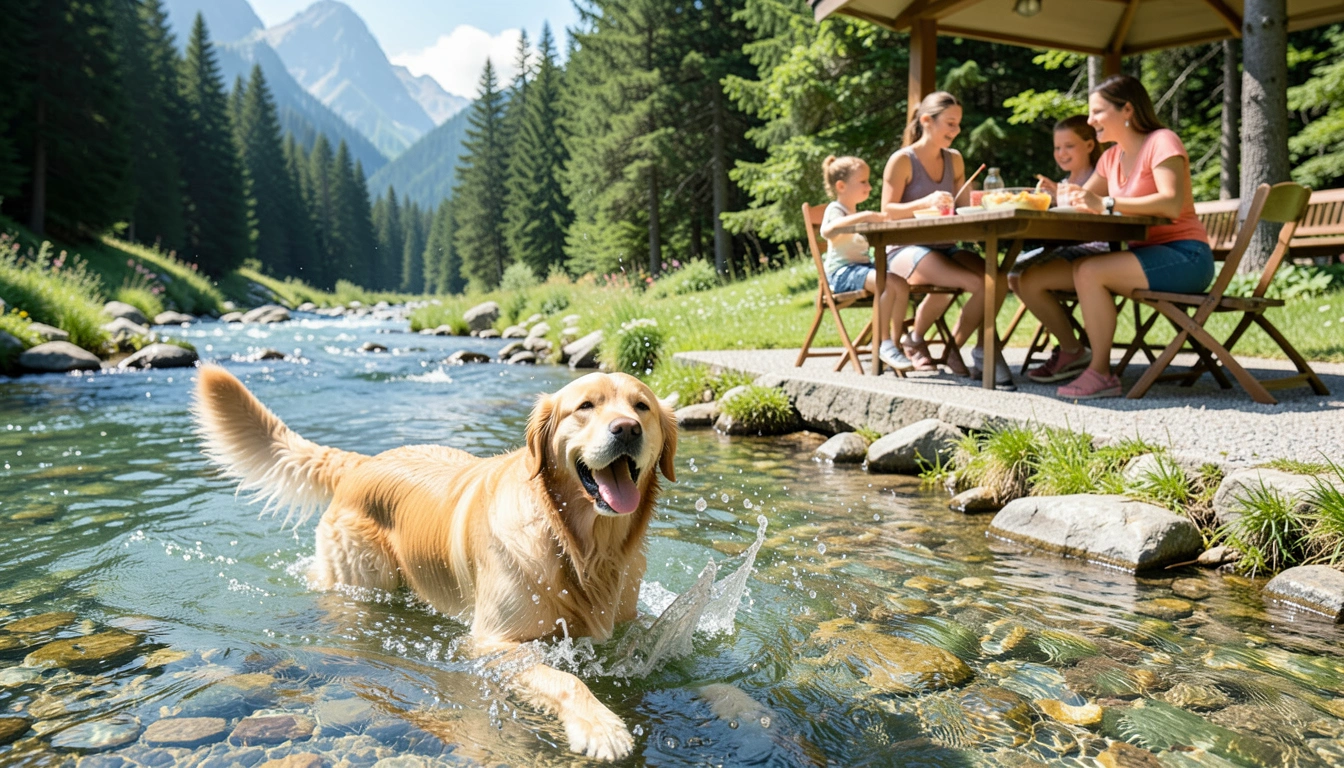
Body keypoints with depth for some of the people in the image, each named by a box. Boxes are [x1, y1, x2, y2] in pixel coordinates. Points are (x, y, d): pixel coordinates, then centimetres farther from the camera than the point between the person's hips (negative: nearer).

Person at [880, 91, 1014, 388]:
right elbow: (887, 211, -11)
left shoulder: (954, 159, 14)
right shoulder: (902, 160, -5)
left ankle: (953, 346, -3)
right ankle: (915, 339, -5)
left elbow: (967, 206, 17)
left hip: (945, 247, 6)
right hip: (906, 248, -6)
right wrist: (926, 202, -26)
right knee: (977, 283, -30)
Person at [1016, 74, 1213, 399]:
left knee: (1088, 272, -35)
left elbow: (1172, 203, -24)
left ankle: (1101, 373, -23)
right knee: (1030, 280, -5)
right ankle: (1071, 350, 14)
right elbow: (1082, 200, 22)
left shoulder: (1161, 141, -8)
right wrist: (1057, 195, 0)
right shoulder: (1112, 156, 15)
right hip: (1143, 254, 8)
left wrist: (1107, 204, -30)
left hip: (1183, 257, -7)